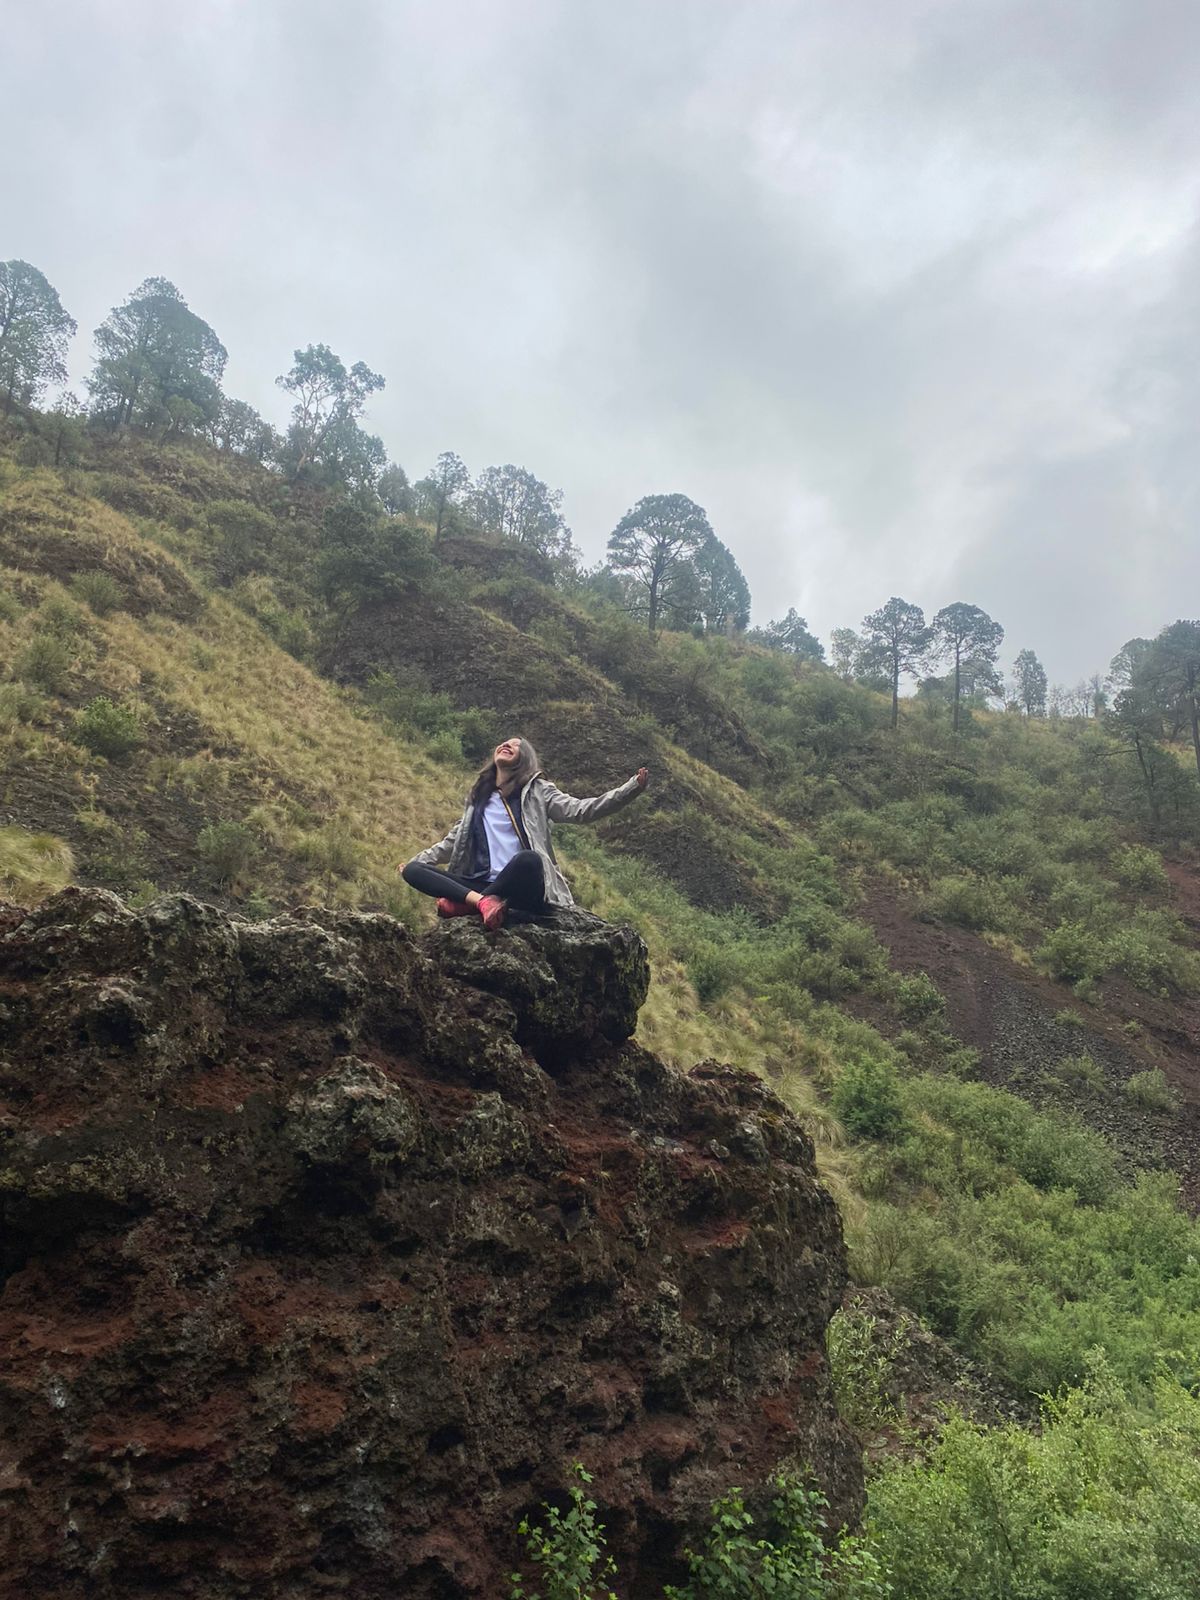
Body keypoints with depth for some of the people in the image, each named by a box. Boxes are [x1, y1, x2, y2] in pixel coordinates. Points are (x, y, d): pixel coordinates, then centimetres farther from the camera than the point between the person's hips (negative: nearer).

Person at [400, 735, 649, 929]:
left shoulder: (535, 791, 10)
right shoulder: (478, 797, 23)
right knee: (412, 870, -13)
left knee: (527, 859, -39)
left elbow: (581, 810, -1)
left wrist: (633, 788, -13)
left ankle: (466, 903, -26)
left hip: (522, 889, -4)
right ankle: (482, 901, -34)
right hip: (485, 885, 4)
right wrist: (418, 859, 30)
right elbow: (455, 840, 32)